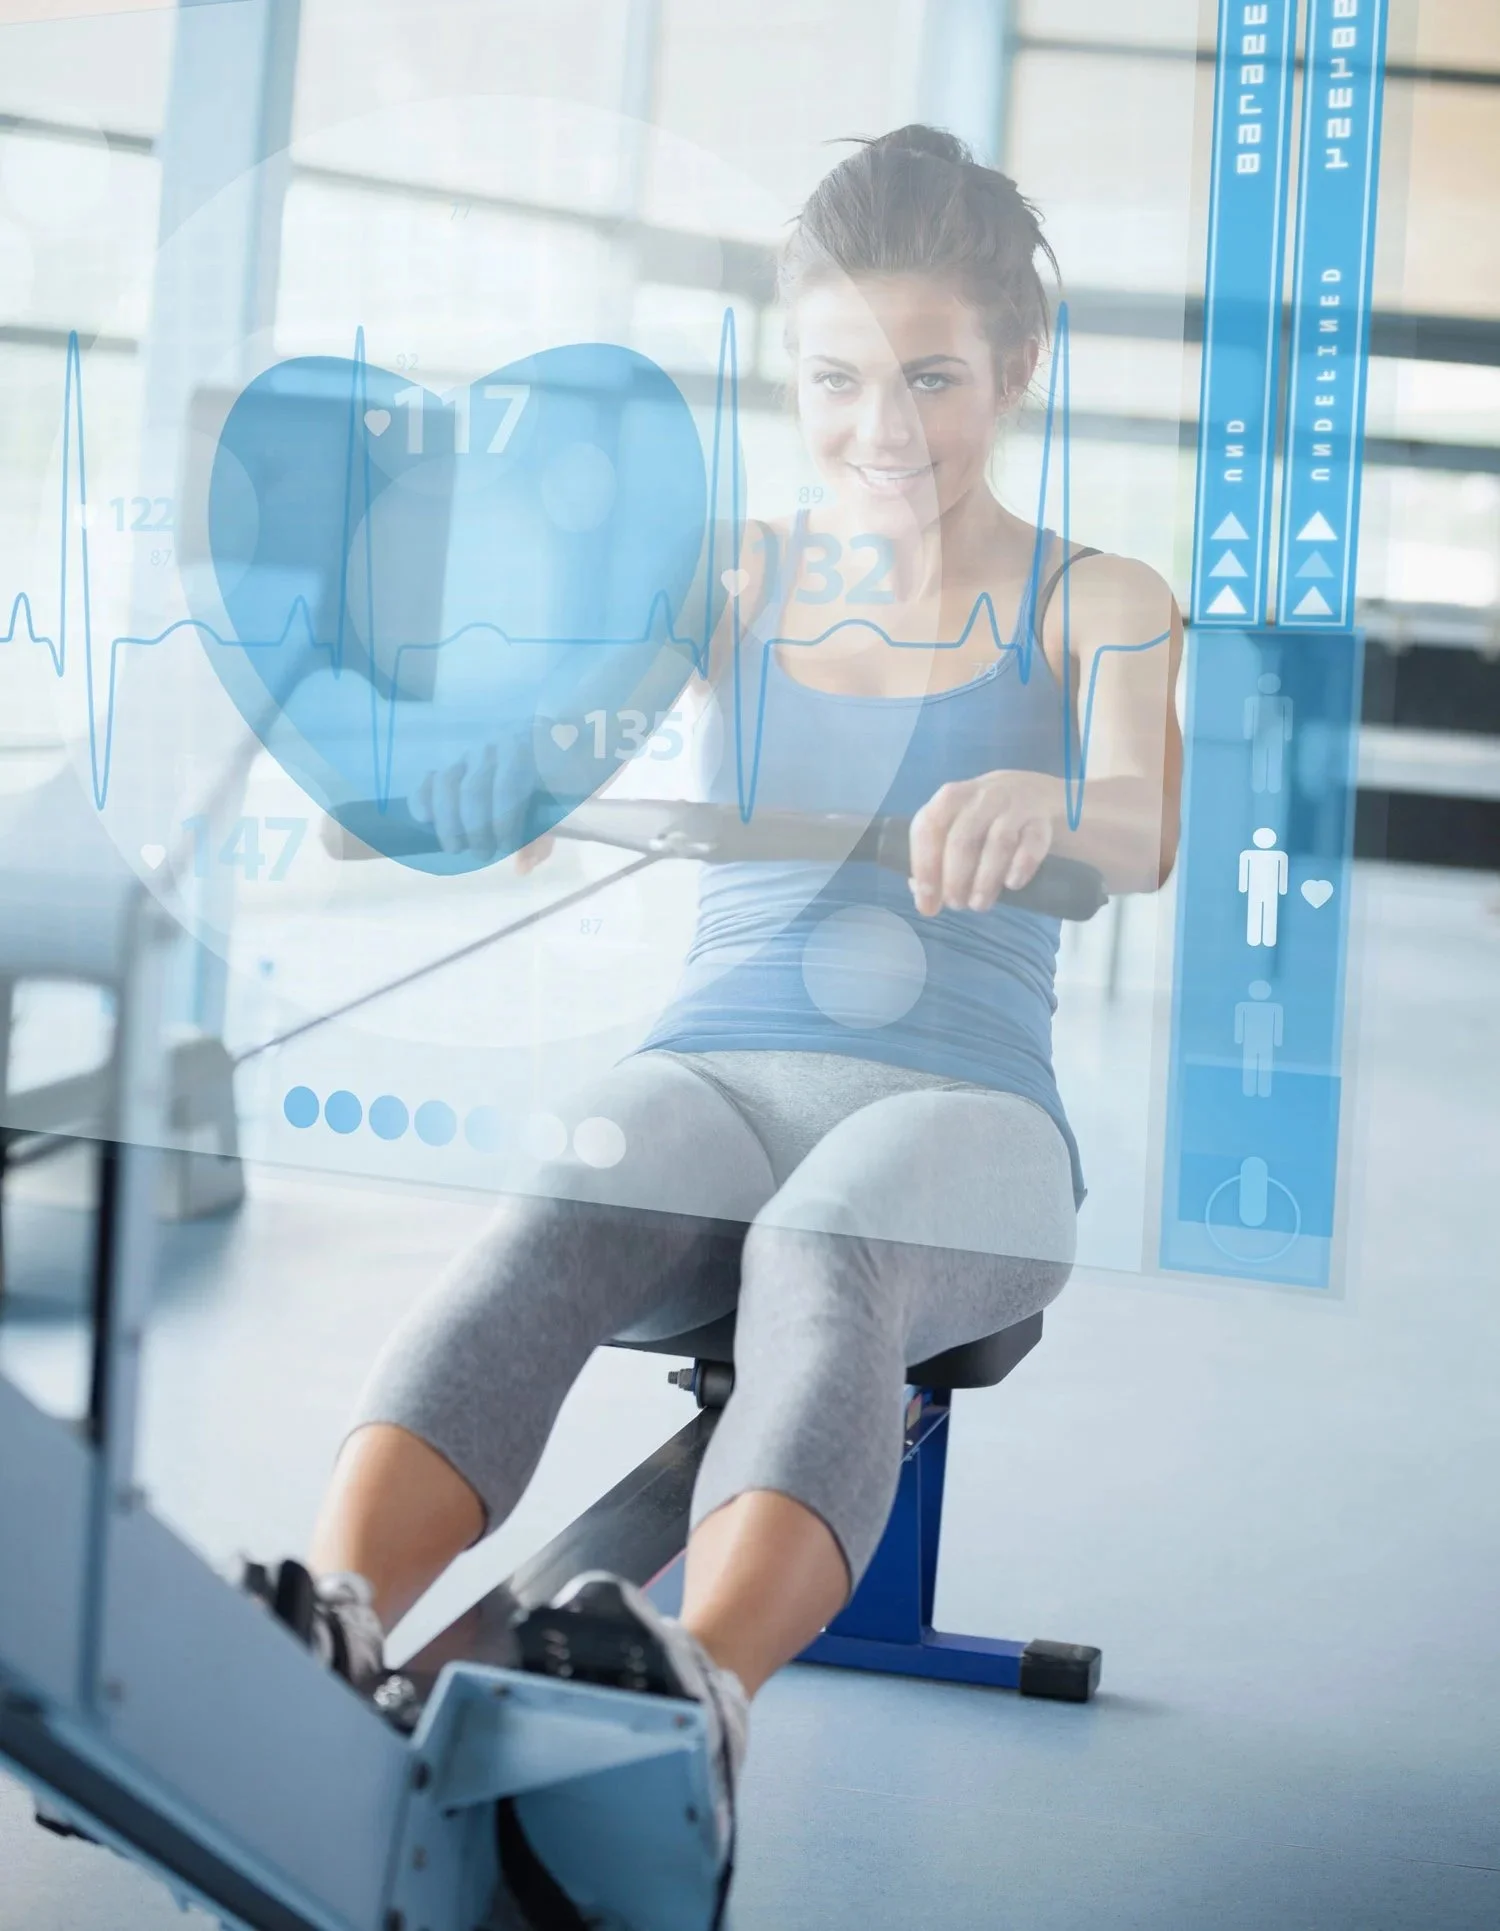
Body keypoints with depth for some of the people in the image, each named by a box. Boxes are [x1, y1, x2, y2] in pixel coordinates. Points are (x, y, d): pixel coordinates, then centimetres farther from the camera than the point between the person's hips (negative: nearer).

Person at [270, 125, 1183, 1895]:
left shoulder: (1098, 606, 11)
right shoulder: (736, 581, 18)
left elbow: (1144, 834, -9)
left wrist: (1047, 805, -36)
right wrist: (441, 774, -26)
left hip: (959, 1104, -2)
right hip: (707, 1070, 2)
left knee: (824, 1265, -38)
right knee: (549, 1230, -34)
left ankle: (694, 1699, -63)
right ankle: (319, 1636, -56)